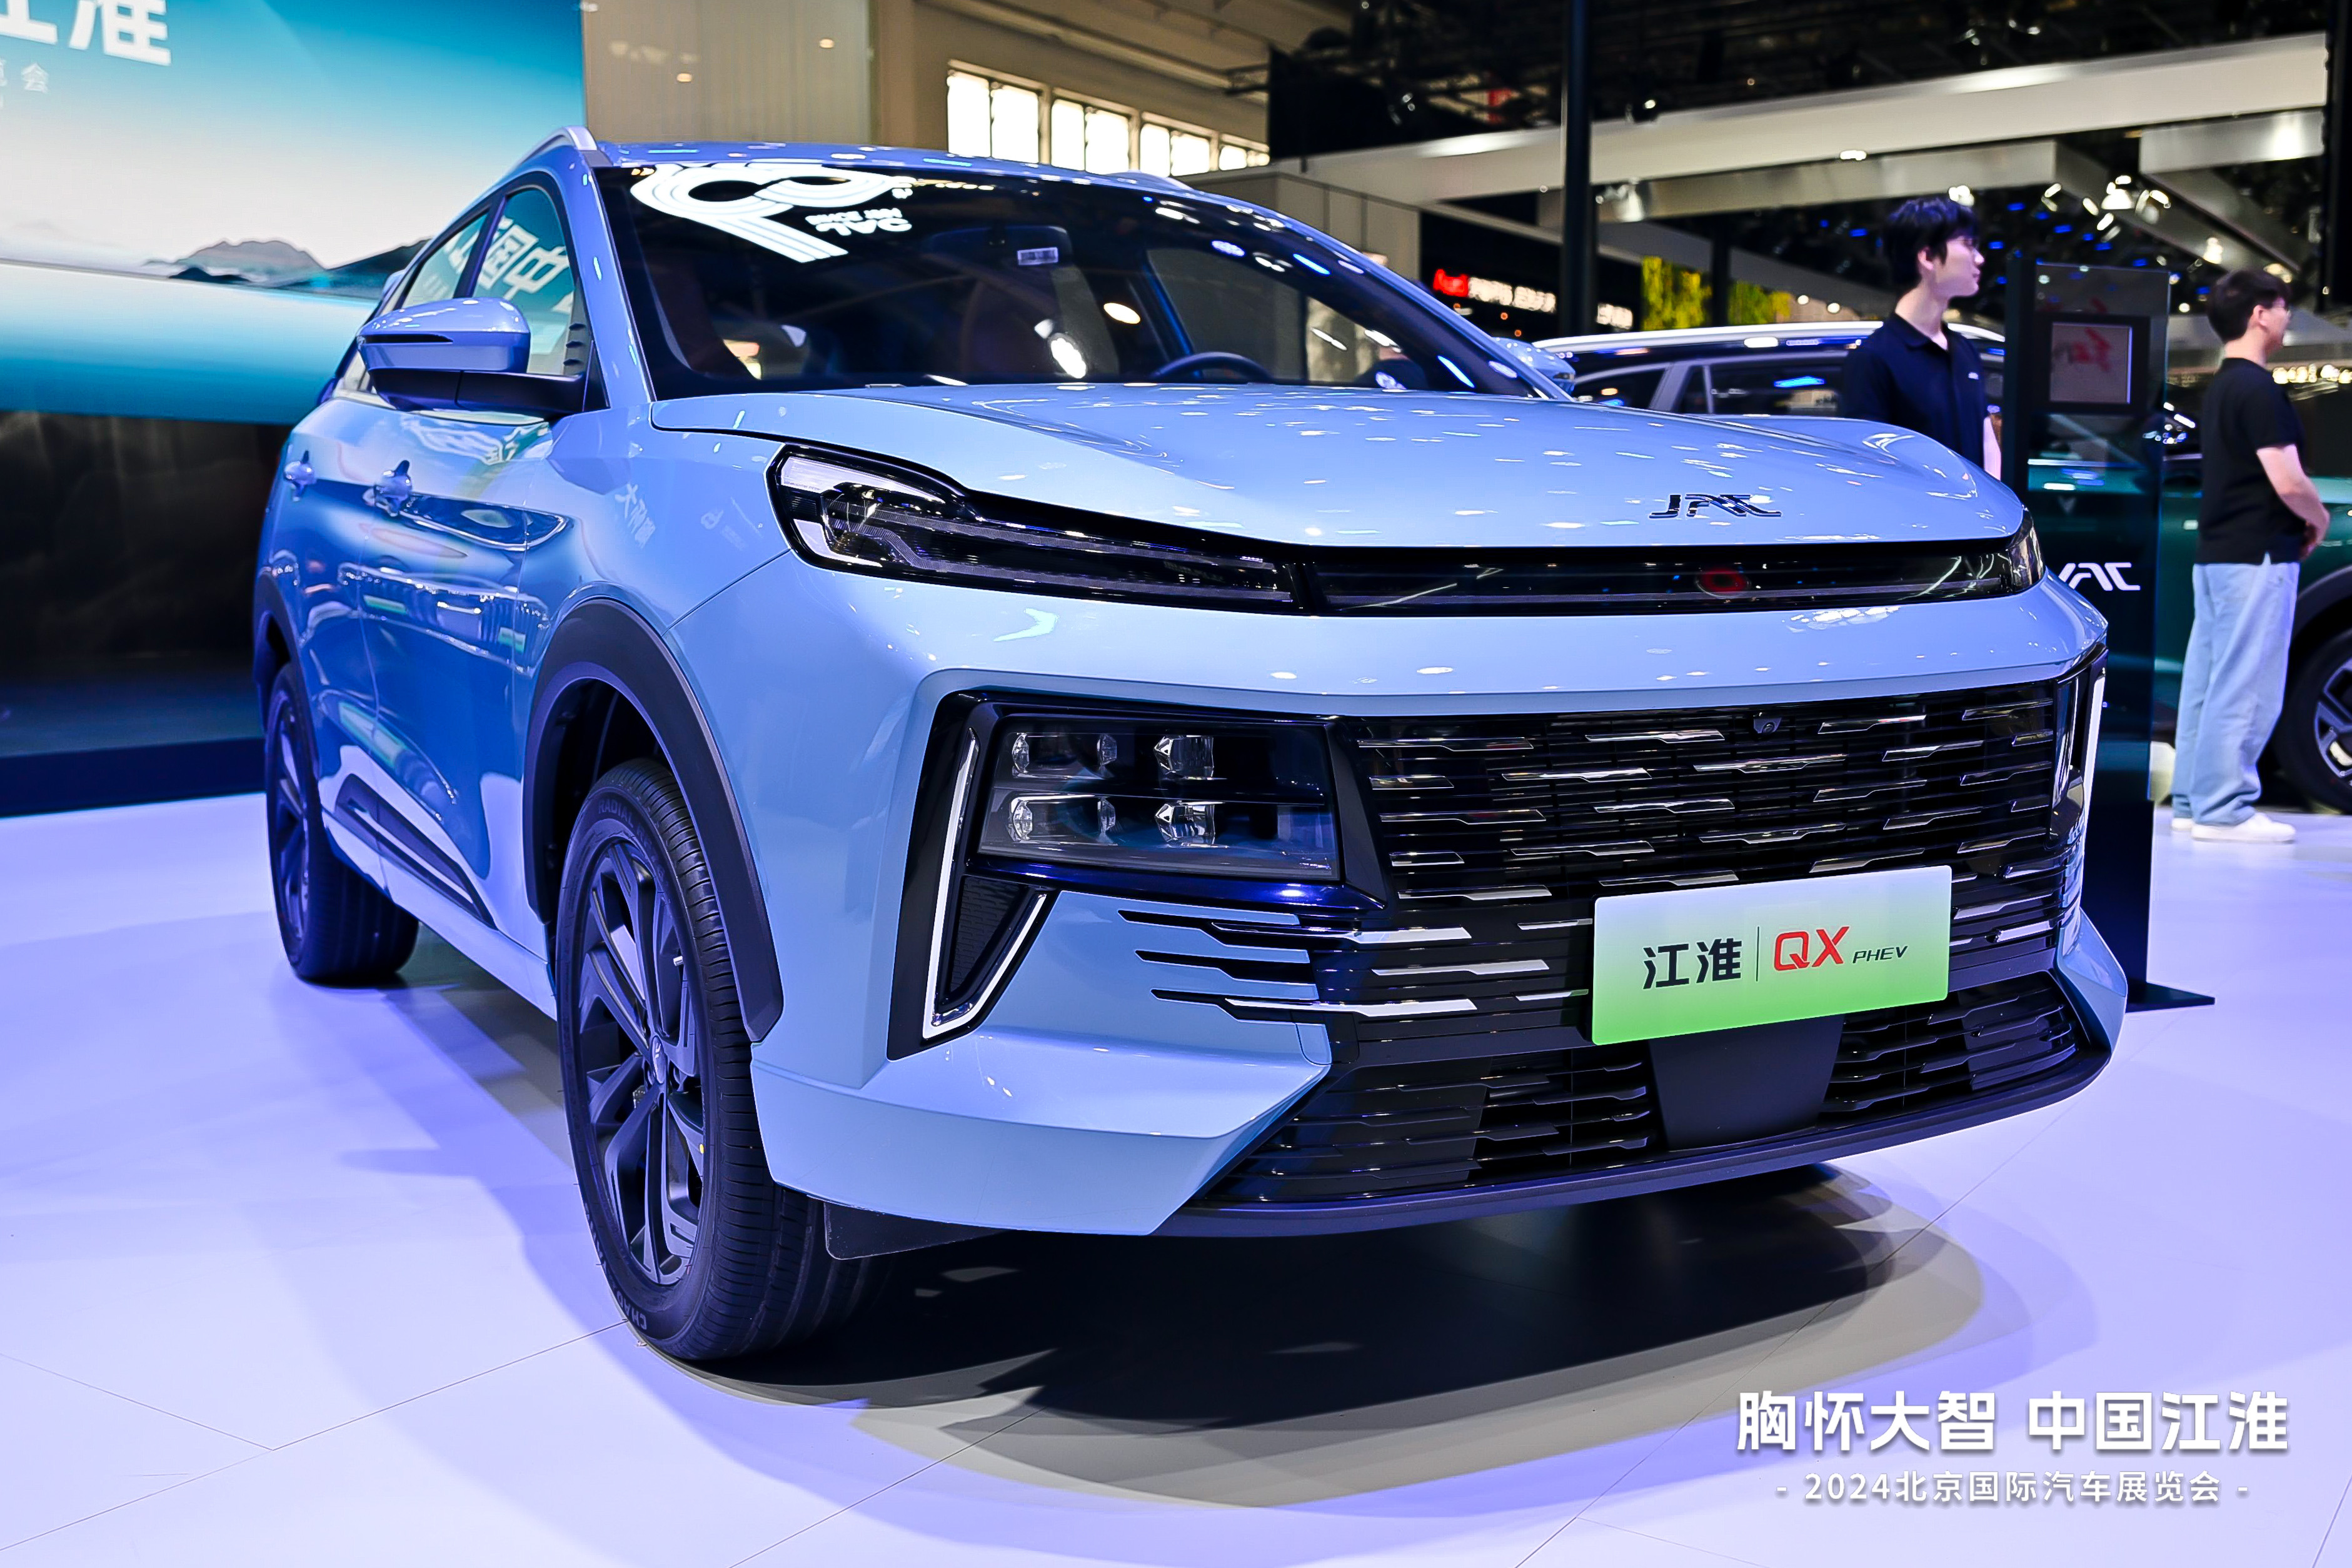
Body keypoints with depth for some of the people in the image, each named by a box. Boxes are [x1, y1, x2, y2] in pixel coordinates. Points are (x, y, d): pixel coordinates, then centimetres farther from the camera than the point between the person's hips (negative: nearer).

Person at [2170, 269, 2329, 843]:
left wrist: (2299, 517, 12)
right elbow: (2289, 484, -20)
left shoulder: (2220, 387, 14)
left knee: (2208, 683, 11)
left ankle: (2193, 801, 15)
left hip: (2217, 552, 10)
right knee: (2246, 689, -6)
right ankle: (2223, 810, -4)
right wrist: (2318, 521, -2)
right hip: (2256, 556, -10)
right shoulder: (2258, 389, -15)